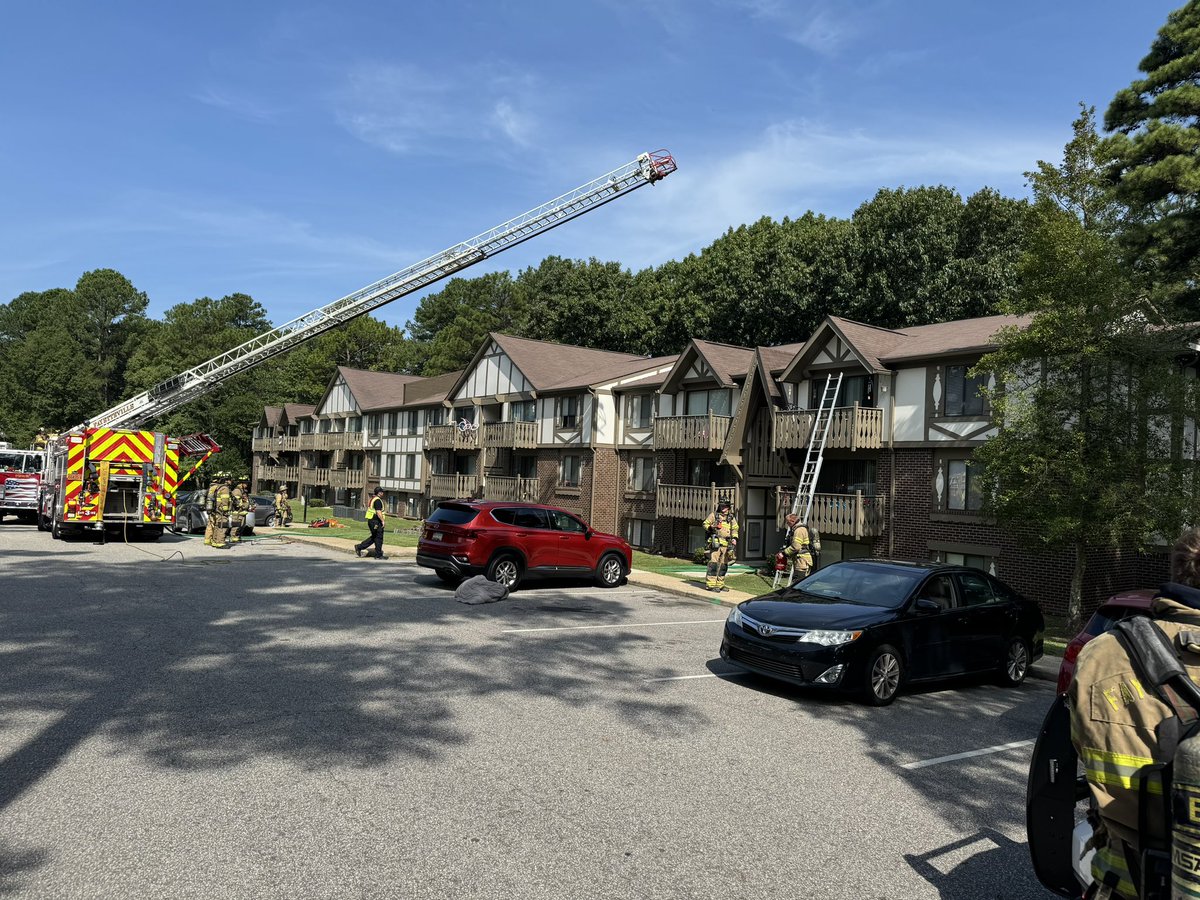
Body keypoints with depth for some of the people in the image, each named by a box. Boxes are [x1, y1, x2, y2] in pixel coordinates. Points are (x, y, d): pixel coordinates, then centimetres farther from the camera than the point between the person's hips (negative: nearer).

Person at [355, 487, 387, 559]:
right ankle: (378, 555, 4)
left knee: (374, 537, 17)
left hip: (370, 520, 10)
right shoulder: (378, 500, -16)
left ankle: (359, 547, 14)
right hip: (376, 522, -10)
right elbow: (378, 512, -23)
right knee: (378, 538, -1)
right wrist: (382, 521, -18)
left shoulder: (372, 499, 16)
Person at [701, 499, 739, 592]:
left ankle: (720, 584, 19)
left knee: (723, 565, 10)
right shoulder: (714, 515, 4)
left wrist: (734, 538, 4)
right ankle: (710, 584, -12)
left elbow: (735, 529, 21)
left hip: (726, 545, 5)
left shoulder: (731, 518, 15)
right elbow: (705, 524, 9)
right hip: (715, 543, -5)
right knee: (713, 564, -12)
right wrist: (710, 527, -12)